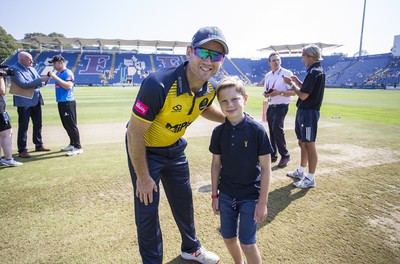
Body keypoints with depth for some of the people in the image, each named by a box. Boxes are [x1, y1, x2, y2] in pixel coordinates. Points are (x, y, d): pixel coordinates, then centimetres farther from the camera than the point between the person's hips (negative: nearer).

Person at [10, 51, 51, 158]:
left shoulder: (31, 68, 12)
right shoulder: (14, 69, -11)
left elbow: (40, 82, 12)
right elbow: (24, 84, -22)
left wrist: (45, 80, -11)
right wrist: (40, 80, -25)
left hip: (36, 100, 7)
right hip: (24, 102, -7)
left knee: (38, 124, 15)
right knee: (23, 127, -1)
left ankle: (39, 145, 29)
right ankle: (22, 150, 6)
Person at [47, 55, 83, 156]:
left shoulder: (68, 73, -11)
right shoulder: (58, 73, 16)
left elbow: (69, 86, -26)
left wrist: (55, 77, -25)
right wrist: (51, 76, 9)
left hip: (68, 103, -10)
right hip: (61, 102, 10)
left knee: (71, 125, -8)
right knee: (66, 125, 15)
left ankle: (78, 147, -4)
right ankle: (72, 144, 27)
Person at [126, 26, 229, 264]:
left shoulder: (211, 88, -15)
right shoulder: (158, 85, -36)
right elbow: (135, 133, -27)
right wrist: (143, 177, -19)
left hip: (175, 148, 6)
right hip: (145, 150, -5)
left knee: (184, 200, 18)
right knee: (148, 210, 3)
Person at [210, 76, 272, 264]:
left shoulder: (257, 130, -16)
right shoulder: (219, 132, -6)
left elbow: (265, 168, -11)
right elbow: (216, 164, 4)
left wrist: (263, 202, -10)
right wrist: (214, 195, 6)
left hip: (250, 196, -4)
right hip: (226, 194, 4)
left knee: (247, 242, 2)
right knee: (228, 237, 16)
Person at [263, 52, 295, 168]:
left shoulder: (286, 73, -7)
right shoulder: (268, 75, 13)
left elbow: (293, 92, -11)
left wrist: (280, 92, -24)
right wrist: (266, 94, -6)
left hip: (281, 106, -6)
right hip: (270, 106, 7)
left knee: (277, 128, -18)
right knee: (272, 130, 11)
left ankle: (285, 155, -5)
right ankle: (273, 155, 24)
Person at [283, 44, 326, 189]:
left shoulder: (314, 72, -17)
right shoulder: (317, 70, 15)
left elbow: (303, 95, -20)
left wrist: (291, 84, -7)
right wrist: (298, 82, 12)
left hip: (309, 112, -11)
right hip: (304, 111, 11)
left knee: (309, 145, -4)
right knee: (302, 143, 18)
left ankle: (310, 179, 5)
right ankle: (301, 171, 32)